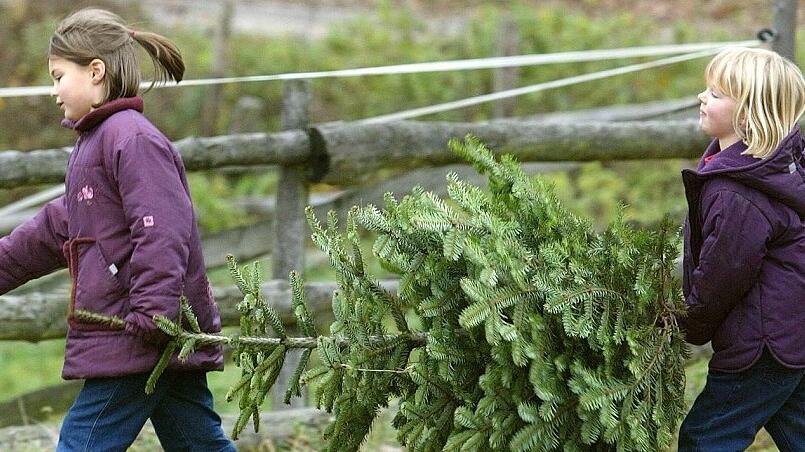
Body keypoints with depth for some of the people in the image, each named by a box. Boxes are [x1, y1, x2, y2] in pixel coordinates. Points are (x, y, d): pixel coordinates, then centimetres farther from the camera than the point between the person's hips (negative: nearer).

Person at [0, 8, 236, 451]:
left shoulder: (132, 137, -12)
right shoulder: (94, 143, 21)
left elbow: (162, 232, -22)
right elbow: (56, 230, 27)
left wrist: (152, 316, -27)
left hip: (139, 337, -10)